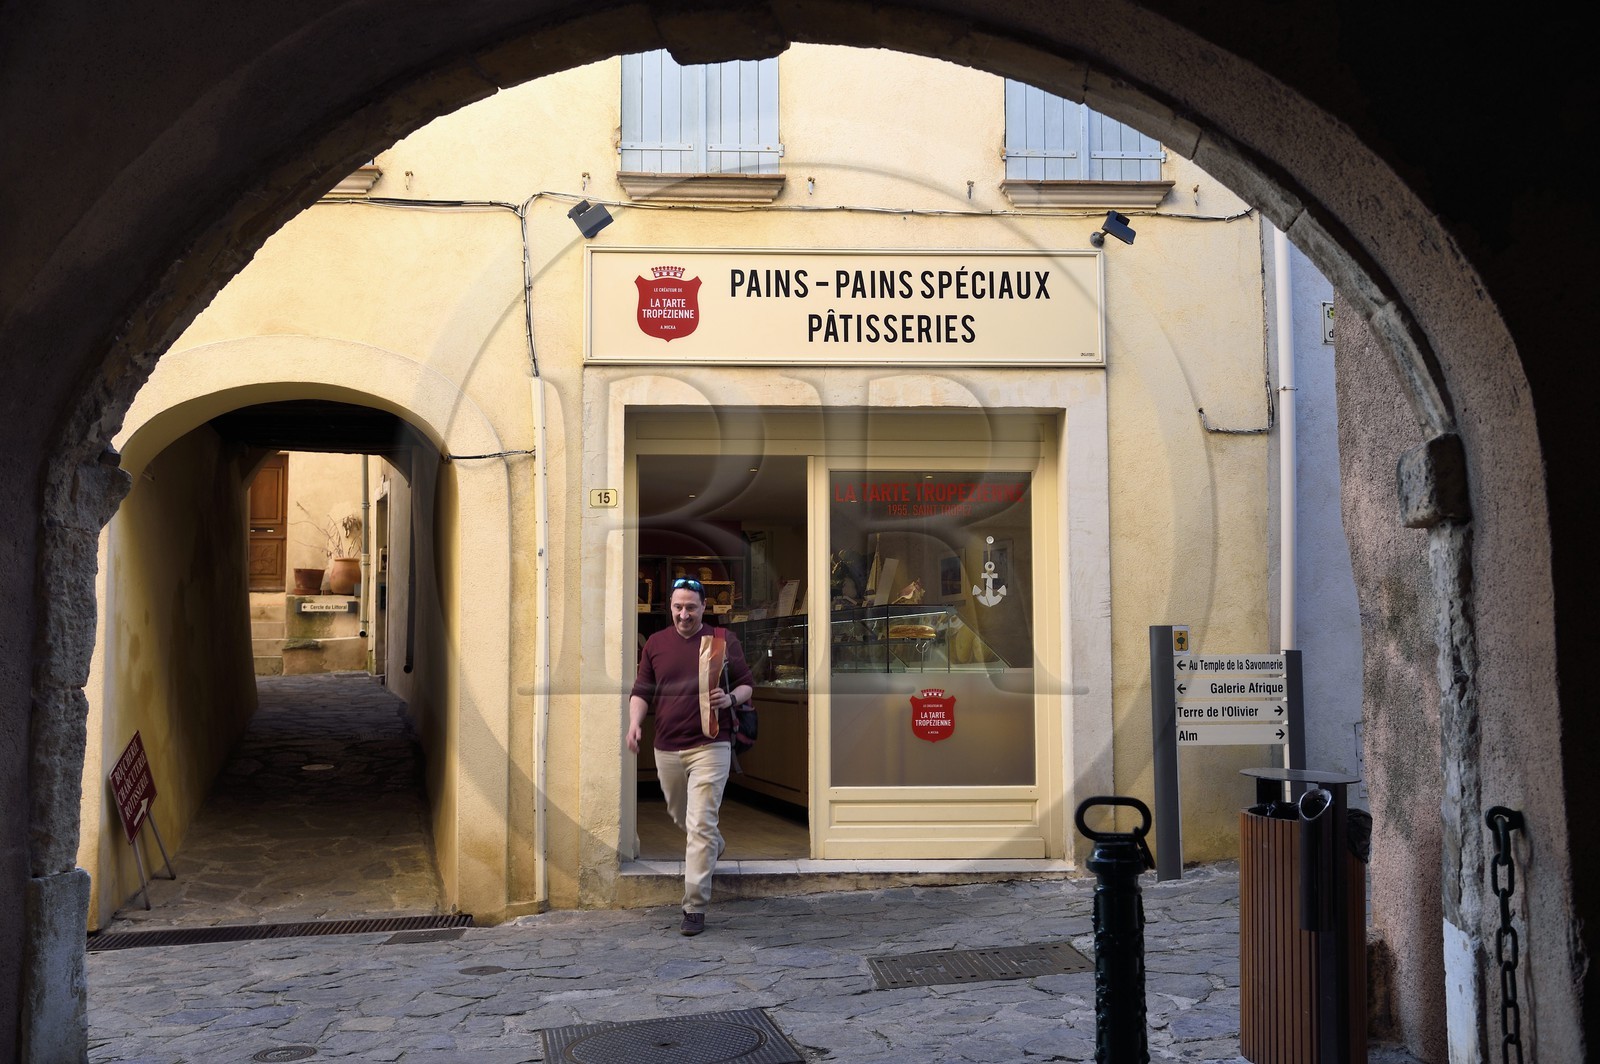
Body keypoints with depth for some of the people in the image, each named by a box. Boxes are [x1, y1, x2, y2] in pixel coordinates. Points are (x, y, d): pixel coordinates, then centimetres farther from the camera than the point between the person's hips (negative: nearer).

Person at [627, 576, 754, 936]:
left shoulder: (724, 641, 0)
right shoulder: (655, 643, 7)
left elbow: (747, 684, 7)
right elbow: (641, 690, 9)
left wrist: (731, 698, -15)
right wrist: (635, 722, -9)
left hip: (710, 746, -4)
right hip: (667, 747, 4)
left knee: (700, 826, -10)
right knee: (680, 816, 21)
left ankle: (695, 908, -6)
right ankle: (713, 847, 53)